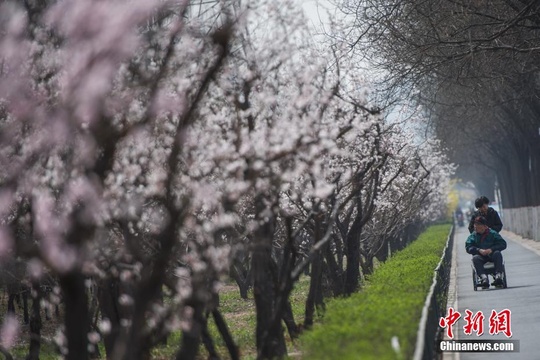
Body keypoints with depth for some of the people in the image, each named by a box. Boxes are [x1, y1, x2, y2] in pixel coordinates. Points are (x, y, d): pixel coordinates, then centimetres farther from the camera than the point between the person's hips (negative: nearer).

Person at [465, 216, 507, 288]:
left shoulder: (493, 233, 7)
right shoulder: (472, 236, 10)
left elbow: (503, 244, 0)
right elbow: (468, 248, -3)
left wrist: (491, 249, -16)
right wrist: (479, 250, -20)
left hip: (491, 254, 0)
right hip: (480, 255, 0)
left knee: (497, 254, -32)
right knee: (475, 258, -33)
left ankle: (498, 275, -43)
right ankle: (484, 277, -52)